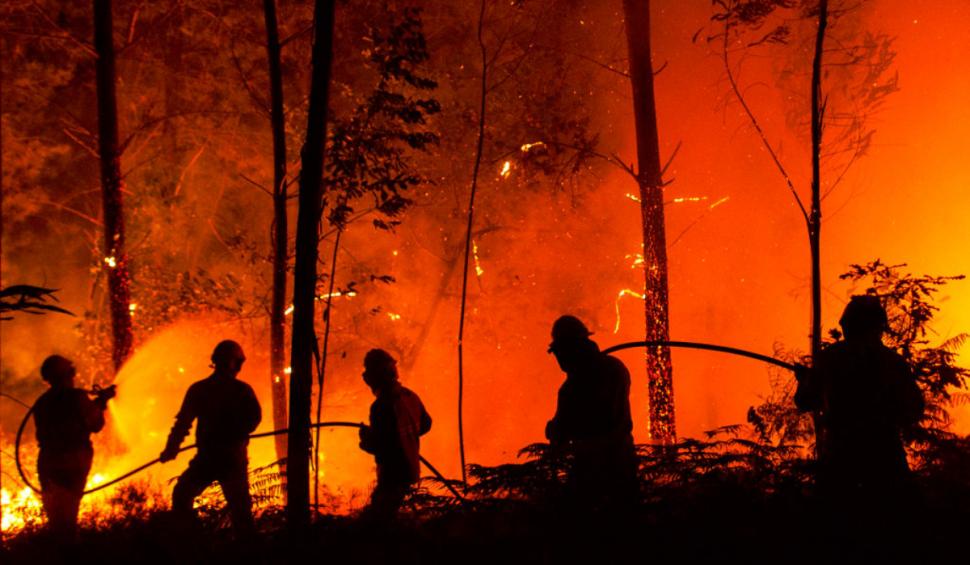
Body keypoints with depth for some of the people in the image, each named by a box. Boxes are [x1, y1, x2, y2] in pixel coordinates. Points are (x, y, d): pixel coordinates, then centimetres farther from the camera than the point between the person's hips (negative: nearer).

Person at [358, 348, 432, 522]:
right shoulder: (410, 396, 3)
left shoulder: (381, 406, -24)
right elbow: (425, 424, 18)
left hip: (393, 474, -9)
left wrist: (365, 438, -2)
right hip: (411, 470, 9)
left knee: (375, 518, -4)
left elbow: (376, 445, -23)